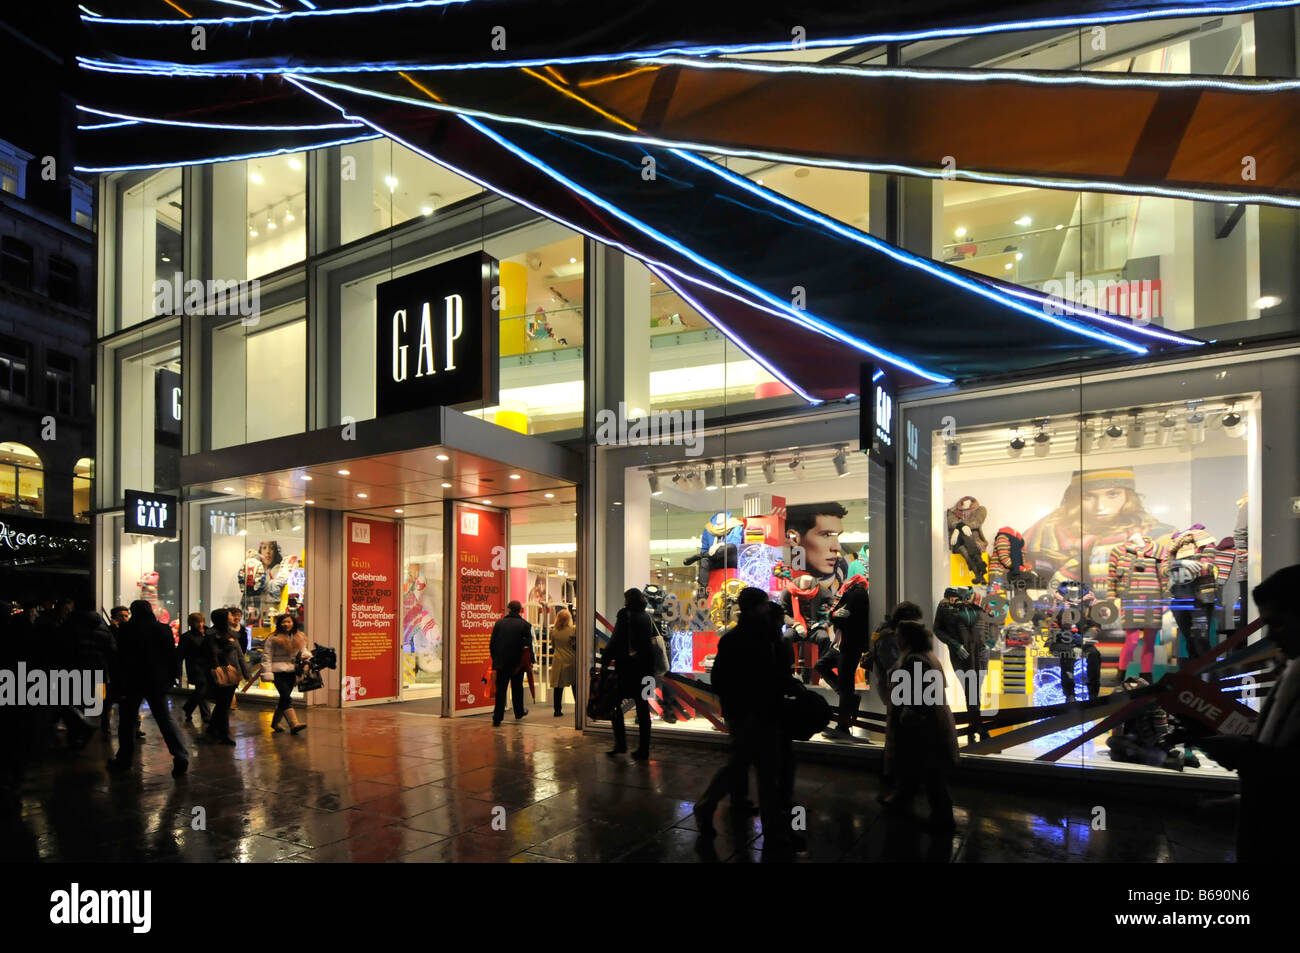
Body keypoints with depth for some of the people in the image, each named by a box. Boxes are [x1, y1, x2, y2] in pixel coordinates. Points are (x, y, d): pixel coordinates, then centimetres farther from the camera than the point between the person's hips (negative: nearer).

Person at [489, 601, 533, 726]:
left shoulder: (499, 623, 2)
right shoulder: (525, 624, -4)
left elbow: (492, 643, 3)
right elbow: (528, 645, -5)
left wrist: (494, 658, 13)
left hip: (501, 662, 1)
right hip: (518, 662, -1)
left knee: (500, 689, 3)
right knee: (517, 688, 17)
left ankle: (497, 717, -4)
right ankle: (519, 712, 32)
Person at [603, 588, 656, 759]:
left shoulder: (625, 614, -7)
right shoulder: (648, 617, 10)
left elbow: (616, 639, -13)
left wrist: (605, 662, -9)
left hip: (626, 667, -5)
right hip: (645, 669, 5)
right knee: (642, 707, 8)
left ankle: (620, 744, 4)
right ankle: (643, 749, 9)